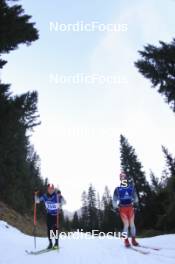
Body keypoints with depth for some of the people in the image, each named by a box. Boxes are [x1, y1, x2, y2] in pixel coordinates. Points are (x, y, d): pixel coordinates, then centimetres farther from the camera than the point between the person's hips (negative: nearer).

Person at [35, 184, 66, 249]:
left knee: (55, 228, -7)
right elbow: (37, 201, -1)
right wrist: (36, 196, -21)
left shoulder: (57, 196, -21)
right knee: (49, 229, 2)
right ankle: (50, 243, 15)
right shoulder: (44, 196, -10)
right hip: (49, 214, 3)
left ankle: (56, 243, 9)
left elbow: (64, 202, -28)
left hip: (56, 214, -3)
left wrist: (60, 196, -45)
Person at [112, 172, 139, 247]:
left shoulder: (131, 187, 11)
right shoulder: (118, 189, 7)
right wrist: (116, 207, -5)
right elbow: (114, 199, 7)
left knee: (132, 224, 0)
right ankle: (126, 240, 0)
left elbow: (135, 196, 11)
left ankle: (133, 240, 9)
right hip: (122, 208, -2)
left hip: (130, 207, 2)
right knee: (126, 224, -8)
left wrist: (135, 202, -6)